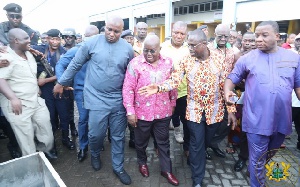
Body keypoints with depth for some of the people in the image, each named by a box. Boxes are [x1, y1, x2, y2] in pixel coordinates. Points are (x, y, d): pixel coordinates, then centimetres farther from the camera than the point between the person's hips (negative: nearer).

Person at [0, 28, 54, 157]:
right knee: (26, 138, 3)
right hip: (18, 105, -7)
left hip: (36, 101, 8)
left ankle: (44, 151, 37)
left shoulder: (29, 54, 11)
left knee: (46, 128, 14)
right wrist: (13, 98, -37)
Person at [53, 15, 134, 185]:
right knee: (96, 133, 2)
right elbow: (75, 65, 4)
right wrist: (61, 83, 10)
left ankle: (118, 167, 32)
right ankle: (95, 154, 39)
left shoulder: (128, 48, 1)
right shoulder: (92, 43, -5)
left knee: (118, 136, 11)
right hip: (97, 98, -2)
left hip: (118, 100, 2)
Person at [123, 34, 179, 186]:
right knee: (141, 142, 20)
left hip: (163, 112, 2)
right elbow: (128, 89, -12)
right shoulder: (135, 63, -12)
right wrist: (130, 111, -13)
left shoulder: (168, 62, -2)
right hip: (142, 112, -2)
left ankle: (166, 170, 36)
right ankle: (142, 162, 48)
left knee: (164, 142, 17)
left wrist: (172, 104, 13)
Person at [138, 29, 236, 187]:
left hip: (214, 110, 1)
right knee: (197, 144, 6)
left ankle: (194, 157, 52)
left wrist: (231, 109, -4)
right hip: (194, 110, -1)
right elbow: (175, 80, -14)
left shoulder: (218, 58, -6)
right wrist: (159, 87, -33)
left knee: (207, 141, 19)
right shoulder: (186, 60, -6)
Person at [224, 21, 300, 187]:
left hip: (282, 120, 4)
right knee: (257, 160, 8)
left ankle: (256, 171, 54)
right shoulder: (247, 59, -4)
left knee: (269, 155, 26)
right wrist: (227, 91, -19)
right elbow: (232, 78, 1)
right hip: (257, 120, -3)